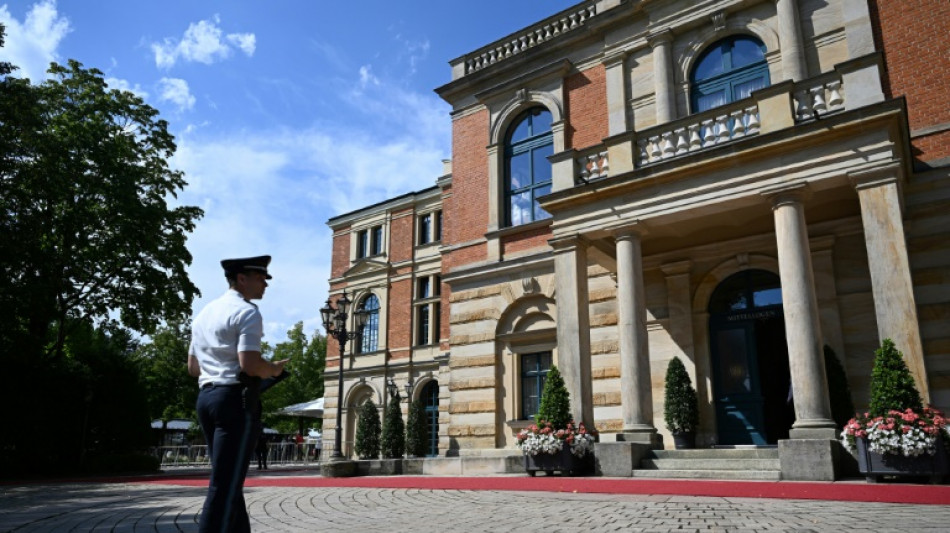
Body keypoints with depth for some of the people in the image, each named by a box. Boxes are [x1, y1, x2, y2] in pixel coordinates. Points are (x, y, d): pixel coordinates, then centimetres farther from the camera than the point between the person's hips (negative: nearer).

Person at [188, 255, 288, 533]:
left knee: (228, 480, 15)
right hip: (236, 399, -9)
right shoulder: (247, 312, -8)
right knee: (226, 484, -7)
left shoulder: (204, 313, 19)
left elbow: (193, 367, 22)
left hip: (206, 397, 9)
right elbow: (250, 364, -19)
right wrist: (274, 369, -1)